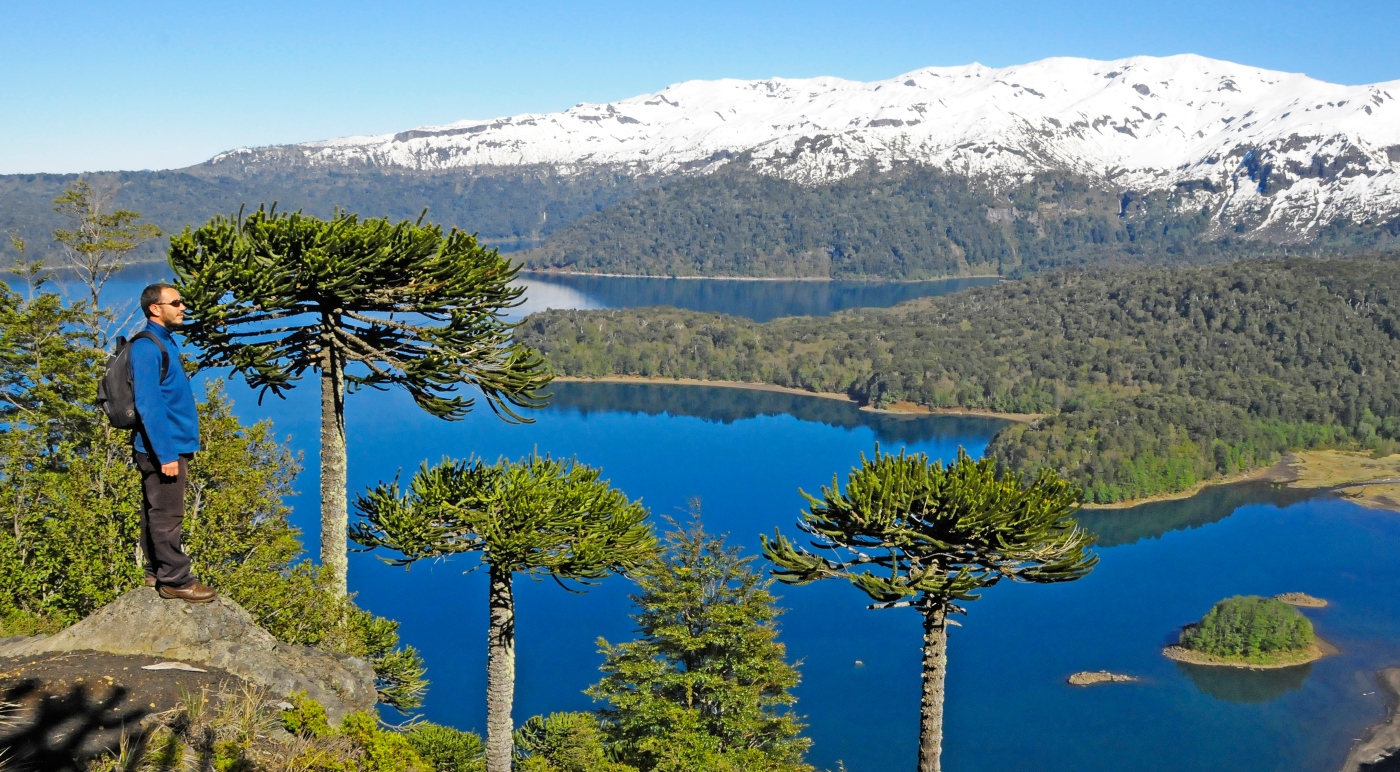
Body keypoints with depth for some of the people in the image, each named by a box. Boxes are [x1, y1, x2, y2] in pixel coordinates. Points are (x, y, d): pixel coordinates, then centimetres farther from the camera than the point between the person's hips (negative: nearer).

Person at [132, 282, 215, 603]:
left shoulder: (166, 342, 14)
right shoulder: (147, 348, -16)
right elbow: (148, 406, -21)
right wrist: (166, 454, -22)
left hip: (172, 444, 10)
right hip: (163, 447, -10)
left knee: (157, 512, 16)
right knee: (167, 516, -3)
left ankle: (157, 572, 25)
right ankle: (174, 580, 3)